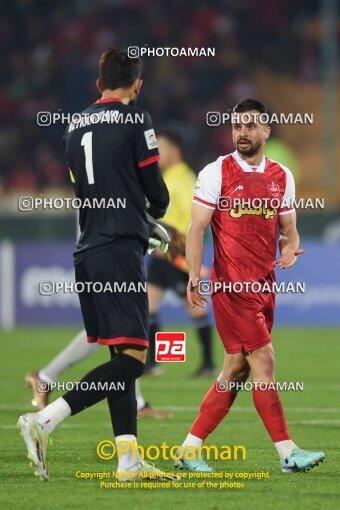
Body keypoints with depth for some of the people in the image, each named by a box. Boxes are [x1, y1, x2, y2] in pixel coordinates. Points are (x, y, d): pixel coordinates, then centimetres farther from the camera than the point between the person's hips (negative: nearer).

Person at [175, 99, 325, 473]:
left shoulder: (281, 176, 11)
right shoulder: (217, 172, -3)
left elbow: (288, 229, 18)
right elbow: (197, 228, -5)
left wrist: (289, 248, -6)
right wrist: (194, 276, -17)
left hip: (264, 286, 6)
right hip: (231, 285, -6)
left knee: (236, 371, 7)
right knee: (263, 362, -11)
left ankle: (189, 450, 14)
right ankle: (287, 453, -9)